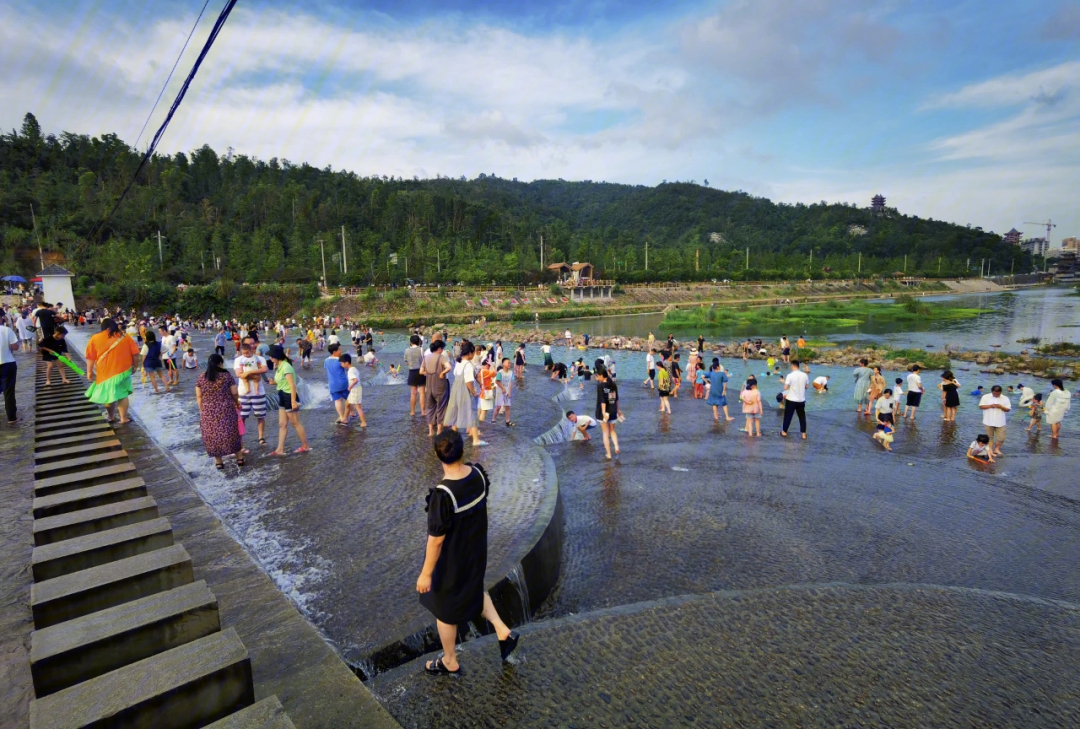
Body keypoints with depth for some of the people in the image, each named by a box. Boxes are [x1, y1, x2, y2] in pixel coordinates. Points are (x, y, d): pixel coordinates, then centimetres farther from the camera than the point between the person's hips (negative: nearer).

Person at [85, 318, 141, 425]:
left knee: (108, 395, 13)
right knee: (122, 394, 5)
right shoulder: (125, 337, 2)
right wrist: (134, 366, 14)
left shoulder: (95, 338, 0)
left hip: (105, 372, 0)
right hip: (123, 370, 0)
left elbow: (90, 357, 0)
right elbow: (135, 353, 2)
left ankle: (111, 417, 25)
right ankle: (124, 418, 5)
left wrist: (89, 371, 7)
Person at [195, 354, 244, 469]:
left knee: (213, 435, 10)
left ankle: (218, 462, 15)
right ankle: (240, 458, 15)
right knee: (232, 433, 8)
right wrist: (237, 403, 17)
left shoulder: (201, 378, 2)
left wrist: (202, 411, 14)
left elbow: (199, 397, 4)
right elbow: (234, 393, -1)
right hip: (227, 410, -1)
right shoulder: (227, 376, -4)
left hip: (209, 412, 2)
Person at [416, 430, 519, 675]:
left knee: (445, 610, 20)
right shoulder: (478, 473, -17)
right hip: (476, 550, 6)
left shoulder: (443, 494, -36)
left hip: (451, 561, -6)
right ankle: (502, 631, 30)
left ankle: (450, 662, 42)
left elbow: (436, 540, -25)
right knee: (473, 590, 34)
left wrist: (425, 573, -11)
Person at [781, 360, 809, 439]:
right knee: (802, 416, 12)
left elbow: (785, 388, -17)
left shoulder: (790, 375, -16)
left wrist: (785, 382, 2)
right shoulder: (804, 375, -1)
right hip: (801, 400, 4)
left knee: (788, 415, 9)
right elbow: (806, 386, 11)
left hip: (791, 399, -4)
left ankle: (784, 432, 20)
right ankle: (803, 434, 13)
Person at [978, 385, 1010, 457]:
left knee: (1001, 437, 4)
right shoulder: (985, 397, -3)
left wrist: (1001, 407, -19)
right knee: (989, 437, 8)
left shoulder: (1005, 398, 0)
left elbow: (1008, 409, 0)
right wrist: (990, 406, -19)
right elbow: (981, 406, -5)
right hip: (989, 422, -1)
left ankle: (997, 449, 24)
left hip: (1000, 422, 1)